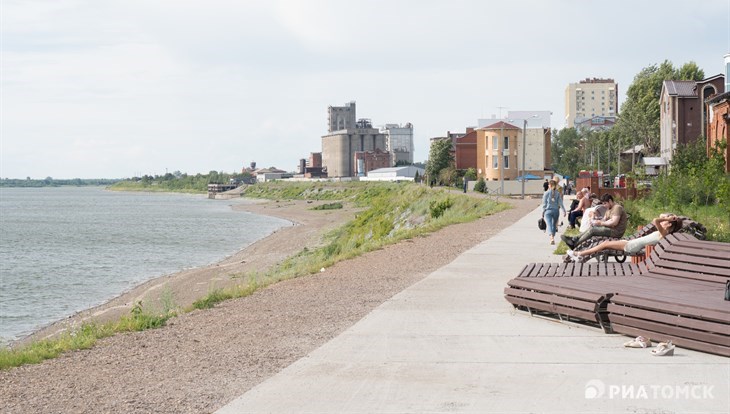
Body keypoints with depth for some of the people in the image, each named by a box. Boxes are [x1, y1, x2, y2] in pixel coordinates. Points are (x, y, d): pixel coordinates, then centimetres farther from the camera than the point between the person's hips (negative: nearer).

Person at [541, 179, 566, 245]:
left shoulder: (546, 193, -3)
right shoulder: (558, 193, 2)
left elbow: (544, 204, 0)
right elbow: (560, 203, -3)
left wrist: (543, 212, 7)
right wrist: (564, 211, -3)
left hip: (548, 211, -3)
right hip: (556, 210, 3)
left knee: (549, 224, -12)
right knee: (554, 224, 18)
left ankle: (552, 237, -33)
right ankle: (552, 238, 26)